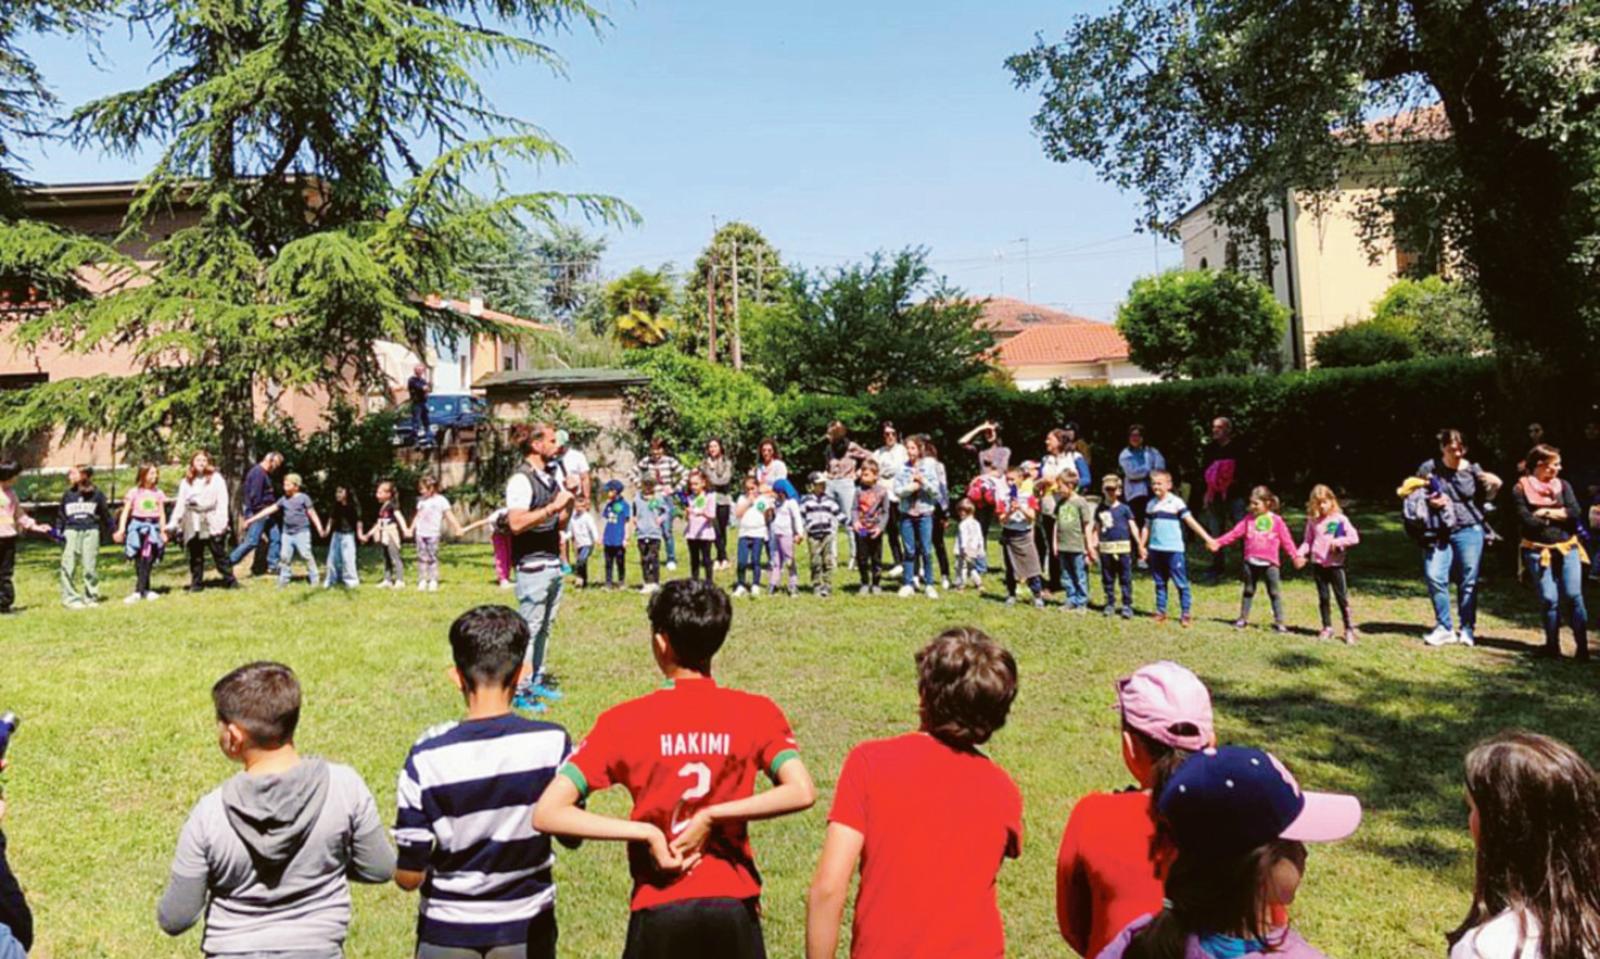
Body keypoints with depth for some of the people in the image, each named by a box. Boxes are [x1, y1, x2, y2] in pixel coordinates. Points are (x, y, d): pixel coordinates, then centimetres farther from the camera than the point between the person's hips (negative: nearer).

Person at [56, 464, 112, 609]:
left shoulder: (96, 495, 3)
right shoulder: (68, 495, 6)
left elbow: (105, 514, 12)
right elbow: (61, 515, 14)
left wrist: (111, 530, 14)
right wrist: (58, 531, 6)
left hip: (91, 531, -1)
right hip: (71, 531, 1)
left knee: (90, 567, 2)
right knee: (69, 567, -2)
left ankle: (91, 597, 13)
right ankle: (70, 598, 5)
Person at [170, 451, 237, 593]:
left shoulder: (216, 478, 2)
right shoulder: (186, 482, 12)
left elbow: (222, 501, -4)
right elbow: (180, 504, 11)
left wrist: (221, 521, -13)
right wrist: (173, 523, 3)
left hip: (212, 523, -3)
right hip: (193, 524, 3)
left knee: (219, 553, -4)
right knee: (195, 555, 8)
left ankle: (230, 581, 0)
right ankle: (196, 583, 15)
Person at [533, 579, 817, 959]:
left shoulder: (626, 721, -9)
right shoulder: (757, 713, -6)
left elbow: (546, 814, -14)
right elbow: (801, 793, -21)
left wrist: (647, 833, -12)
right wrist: (713, 817, -13)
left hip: (660, 909, 0)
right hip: (733, 908, 1)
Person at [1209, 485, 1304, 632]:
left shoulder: (1276, 521, -2)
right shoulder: (1249, 519, 5)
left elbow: (1286, 540, -1)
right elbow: (1235, 533, 2)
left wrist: (1296, 556, -7)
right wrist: (1218, 542, -6)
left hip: (1270, 563, -3)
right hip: (1251, 561, 3)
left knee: (1275, 592, 3)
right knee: (1248, 590, 13)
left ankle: (1279, 622, 9)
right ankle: (1243, 618, 23)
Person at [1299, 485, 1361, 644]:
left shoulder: (1340, 519, -3)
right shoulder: (1312, 521, 6)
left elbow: (1354, 537, -6)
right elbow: (1308, 541, 9)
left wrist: (1338, 542, -19)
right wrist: (1300, 553, -7)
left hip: (1335, 564, -3)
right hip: (1318, 564, 3)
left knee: (1342, 597, -1)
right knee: (1323, 598, 9)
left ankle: (1349, 629, 6)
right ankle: (1327, 628, 19)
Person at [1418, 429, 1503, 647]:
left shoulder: (1474, 470, 3)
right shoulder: (1429, 469, 0)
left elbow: (1483, 498, 14)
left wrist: (1493, 486, -1)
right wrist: (1429, 502, -9)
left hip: (1469, 531, 0)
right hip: (1440, 533, 0)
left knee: (1468, 581, 4)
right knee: (1434, 577, -10)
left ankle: (1467, 629, 16)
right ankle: (1444, 628, 3)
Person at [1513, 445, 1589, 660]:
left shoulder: (1562, 485, 7)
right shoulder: (1521, 489, -3)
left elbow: (1576, 513, -5)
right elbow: (1526, 520, -12)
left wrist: (1546, 513, -9)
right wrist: (1558, 517, -3)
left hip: (1567, 548, 2)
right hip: (1538, 551, -2)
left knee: (1573, 596, -4)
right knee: (1549, 599, 1)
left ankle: (1583, 646, 2)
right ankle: (1552, 645, 13)